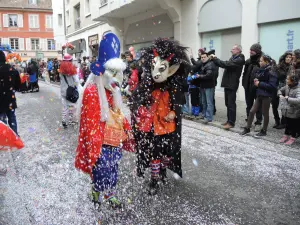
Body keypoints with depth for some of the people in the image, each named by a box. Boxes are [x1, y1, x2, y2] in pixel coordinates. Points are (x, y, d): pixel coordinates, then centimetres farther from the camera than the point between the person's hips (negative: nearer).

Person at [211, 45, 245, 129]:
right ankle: (229, 120, 22)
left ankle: (231, 122, 1)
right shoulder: (233, 58, 17)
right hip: (228, 84, 9)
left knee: (231, 104, -5)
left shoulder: (239, 60, -14)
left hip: (232, 85, -9)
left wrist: (215, 58, -16)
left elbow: (226, 64, -23)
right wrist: (214, 59, 1)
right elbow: (225, 65, 15)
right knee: (228, 104, 13)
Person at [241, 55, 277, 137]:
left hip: (266, 96, -7)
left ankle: (264, 131, 20)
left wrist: (260, 84, -18)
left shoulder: (270, 72, -13)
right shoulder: (260, 71, 8)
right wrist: (256, 82, -1)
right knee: (252, 111, 5)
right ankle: (247, 128, 16)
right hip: (259, 95, 7)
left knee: (265, 113, 6)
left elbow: (272, 86, -20)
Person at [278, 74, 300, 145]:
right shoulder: (287, 87, -4)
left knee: (294, 125, 13)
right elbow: (280, 90, 15)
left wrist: (288, 98, -35)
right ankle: (286, 135, 39)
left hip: (294, 112, -6)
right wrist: (280, 95, -6)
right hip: (287, 110, 6)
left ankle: (292, 138, 28)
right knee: (288, 124, 23)